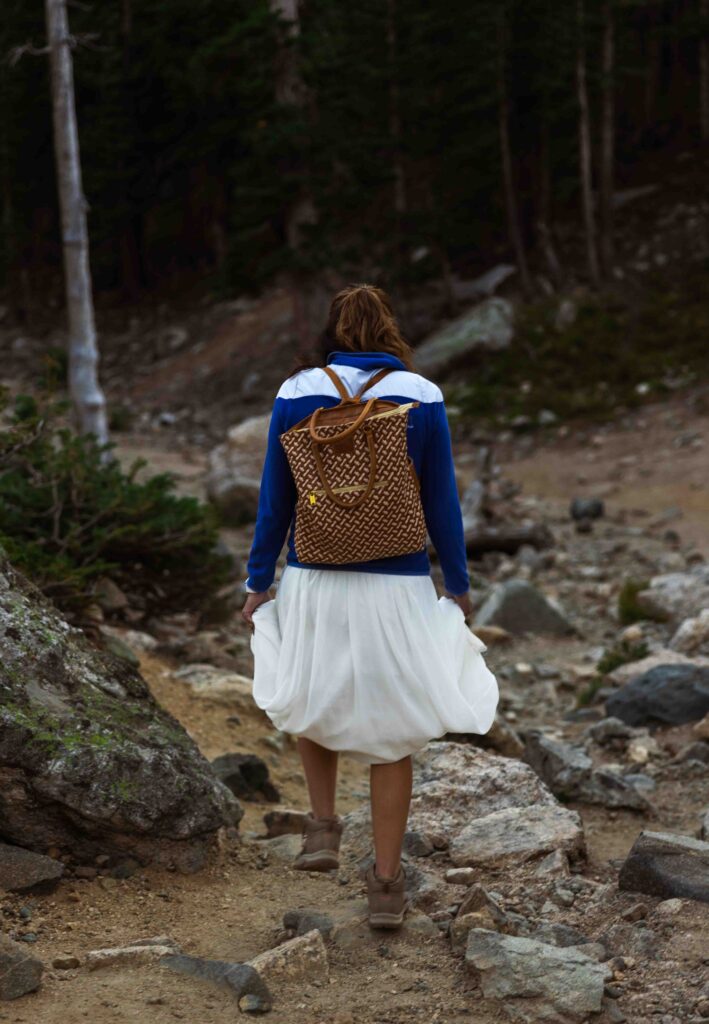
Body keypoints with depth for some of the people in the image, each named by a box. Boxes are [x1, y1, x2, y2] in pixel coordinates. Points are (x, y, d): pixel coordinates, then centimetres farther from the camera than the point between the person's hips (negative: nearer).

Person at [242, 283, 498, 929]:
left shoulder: (296, 396, -4)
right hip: (397, 586, -1)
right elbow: (441, 502, -1)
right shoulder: (422, 398, -5)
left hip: (313, 581, 1)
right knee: (391, 729, 9)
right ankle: (386, 885, 14)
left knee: (313, 699, 28)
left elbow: (275, 499, 0)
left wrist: (259, 582, 9)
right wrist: (458, 586, 10)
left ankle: (323, 826, 18)